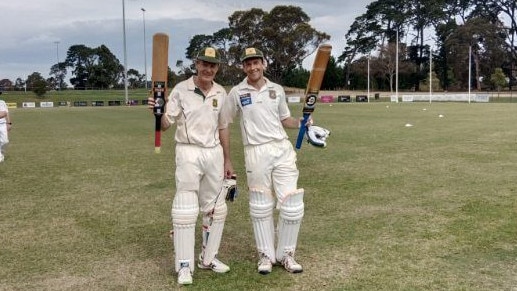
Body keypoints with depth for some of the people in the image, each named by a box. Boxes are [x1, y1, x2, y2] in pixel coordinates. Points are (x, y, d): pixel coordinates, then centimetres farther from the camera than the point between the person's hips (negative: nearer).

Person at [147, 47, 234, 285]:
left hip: (214, 153, 5)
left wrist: (227, 161, 15)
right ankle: (185, 266, 4)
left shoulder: (221, 93, 5)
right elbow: (165, 124, -12)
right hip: (189, 152, -5)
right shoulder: (181, 90, -7)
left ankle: (208, 258, 27)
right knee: (185, 210, -6)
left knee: (216, 208, 11)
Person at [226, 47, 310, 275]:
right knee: (261, 207, 7)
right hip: (256, 153, -2)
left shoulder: (277, 89, 9)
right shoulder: (236, 93, 2)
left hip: (282, 149, 2)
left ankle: (286, 254, 16)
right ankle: (266, 255, 21)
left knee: (292, 204, 0)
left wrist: (300, 122, -2)